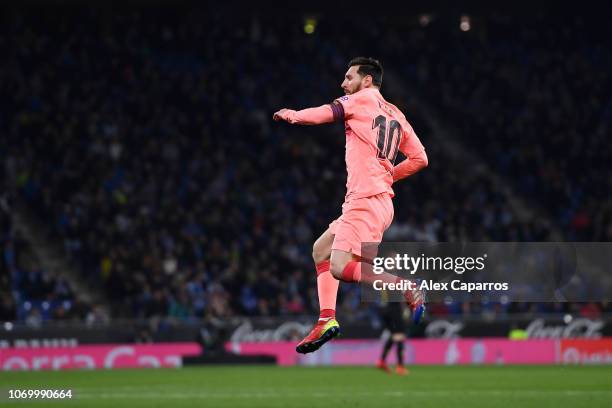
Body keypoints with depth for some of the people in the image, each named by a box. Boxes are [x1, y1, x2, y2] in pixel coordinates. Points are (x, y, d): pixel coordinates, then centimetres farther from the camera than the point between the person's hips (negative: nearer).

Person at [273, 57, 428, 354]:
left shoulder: (362, 99, -1)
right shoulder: (396, 115, 19)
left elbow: (320, 115, 0)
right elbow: (420, 158, 15)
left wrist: (290, 115, 20)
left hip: (365, 200, -9)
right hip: (380, 199, 9)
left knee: (341, 268, -18)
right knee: (321, 249, 17)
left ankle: (410, 292, -22)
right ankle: (327, 319, 7)